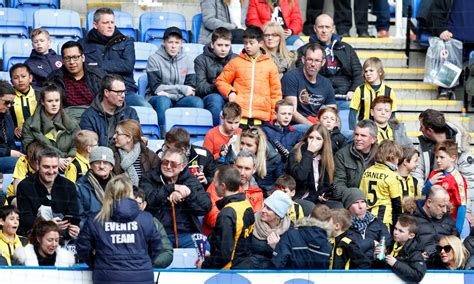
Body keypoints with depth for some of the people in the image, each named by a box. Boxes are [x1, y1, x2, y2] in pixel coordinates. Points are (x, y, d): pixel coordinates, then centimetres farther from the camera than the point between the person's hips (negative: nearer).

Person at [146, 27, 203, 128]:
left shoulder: (187, 60, 12)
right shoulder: (154, 59, 3)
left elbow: (191, 88, 3)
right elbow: (156, 87, -6)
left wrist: (167, 91, -11)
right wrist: (182, 89, -10)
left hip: (179, 100, 3)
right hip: (159, 98, -3)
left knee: (197, 101, -28)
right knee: (163, 101, -37)